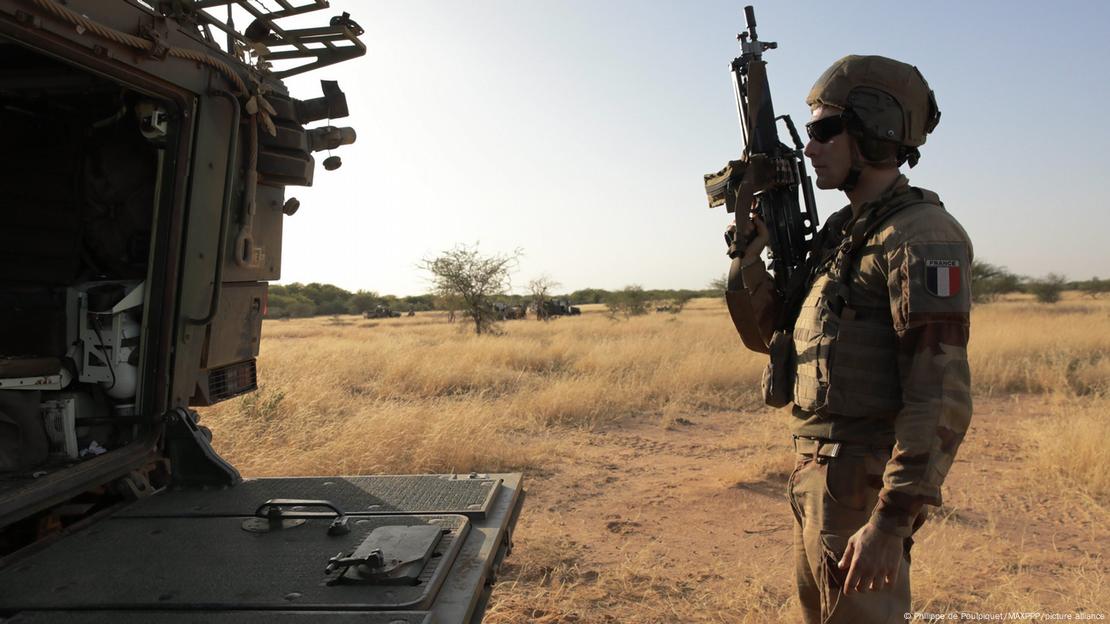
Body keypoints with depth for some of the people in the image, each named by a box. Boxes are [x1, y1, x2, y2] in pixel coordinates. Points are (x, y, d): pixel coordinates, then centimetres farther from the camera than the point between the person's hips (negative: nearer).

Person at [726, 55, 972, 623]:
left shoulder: (921, 235, -16)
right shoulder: (841, 231, 12)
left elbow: (941, 398, -22)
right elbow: (772, 333, 16)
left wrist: (892, 520, -25)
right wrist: (750, 255, 2)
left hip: (861, 484, -9)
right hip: (814, 472, 9)